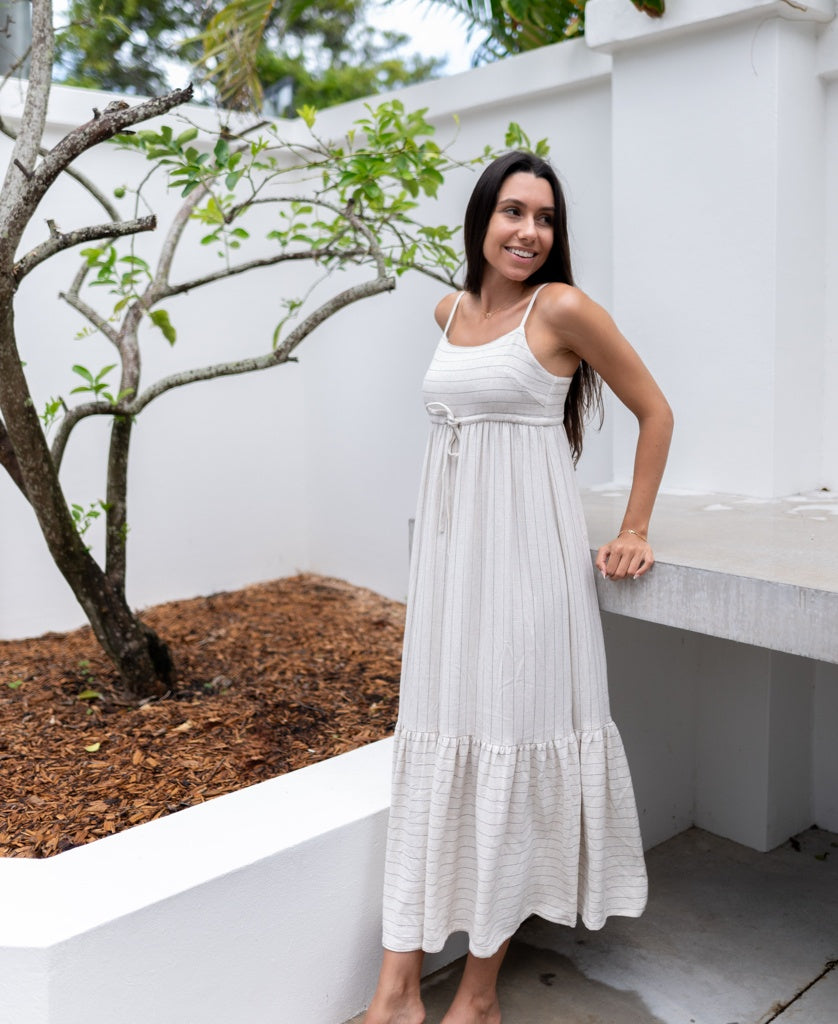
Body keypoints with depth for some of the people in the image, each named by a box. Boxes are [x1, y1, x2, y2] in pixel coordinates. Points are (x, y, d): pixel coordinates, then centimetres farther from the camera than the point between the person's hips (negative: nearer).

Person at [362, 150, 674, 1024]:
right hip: (447, 548, 6)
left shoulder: (562, 308, -6)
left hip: (524, 550, -6)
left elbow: (655, 412, 0)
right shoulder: (451, 310, 12)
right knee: (433, 745, 5)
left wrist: (634, 530, 0)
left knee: (510, 748, 1)